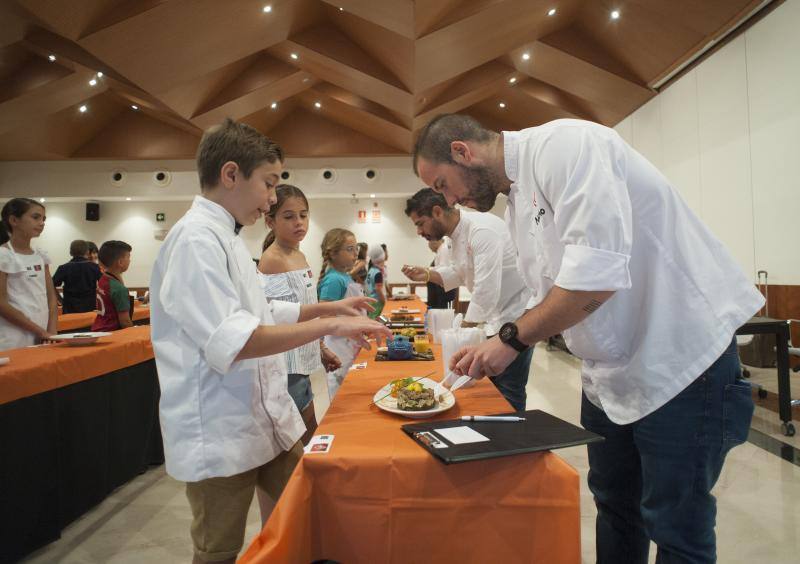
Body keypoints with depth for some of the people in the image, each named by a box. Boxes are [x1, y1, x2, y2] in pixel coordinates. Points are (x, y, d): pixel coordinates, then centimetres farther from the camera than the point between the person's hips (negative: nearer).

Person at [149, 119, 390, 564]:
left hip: (266, 417, 9)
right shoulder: (196, 239, -18)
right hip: (220, 432, -9)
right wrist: (328, 326, -25)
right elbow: (231, 341, -27)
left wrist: (327, 307, 12)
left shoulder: (226, 237, 12)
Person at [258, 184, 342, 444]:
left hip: (301, 362, 9)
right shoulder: (272, 260, -16)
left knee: (310, 432, 20)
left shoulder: (299, 256, 10)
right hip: (286, 363, -9)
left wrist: (321, 348, 16)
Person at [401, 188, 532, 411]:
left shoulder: (482, 230, -25)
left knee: (508, 396, -1)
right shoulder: (458, 233, 5)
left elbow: (486, 291, -28)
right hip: (495, 318, 9)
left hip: (515, 318, -9)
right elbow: (460, 273, 17)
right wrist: (427, 274, 0)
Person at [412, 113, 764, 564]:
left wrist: (512, 339, -20)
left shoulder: (563, 144, -19)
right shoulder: (517, 203, 9)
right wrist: (495, 348, 3)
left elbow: (598, 274, -30)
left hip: (681, 354, -8)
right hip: (611, 370, 8)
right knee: (614, 507, 19)